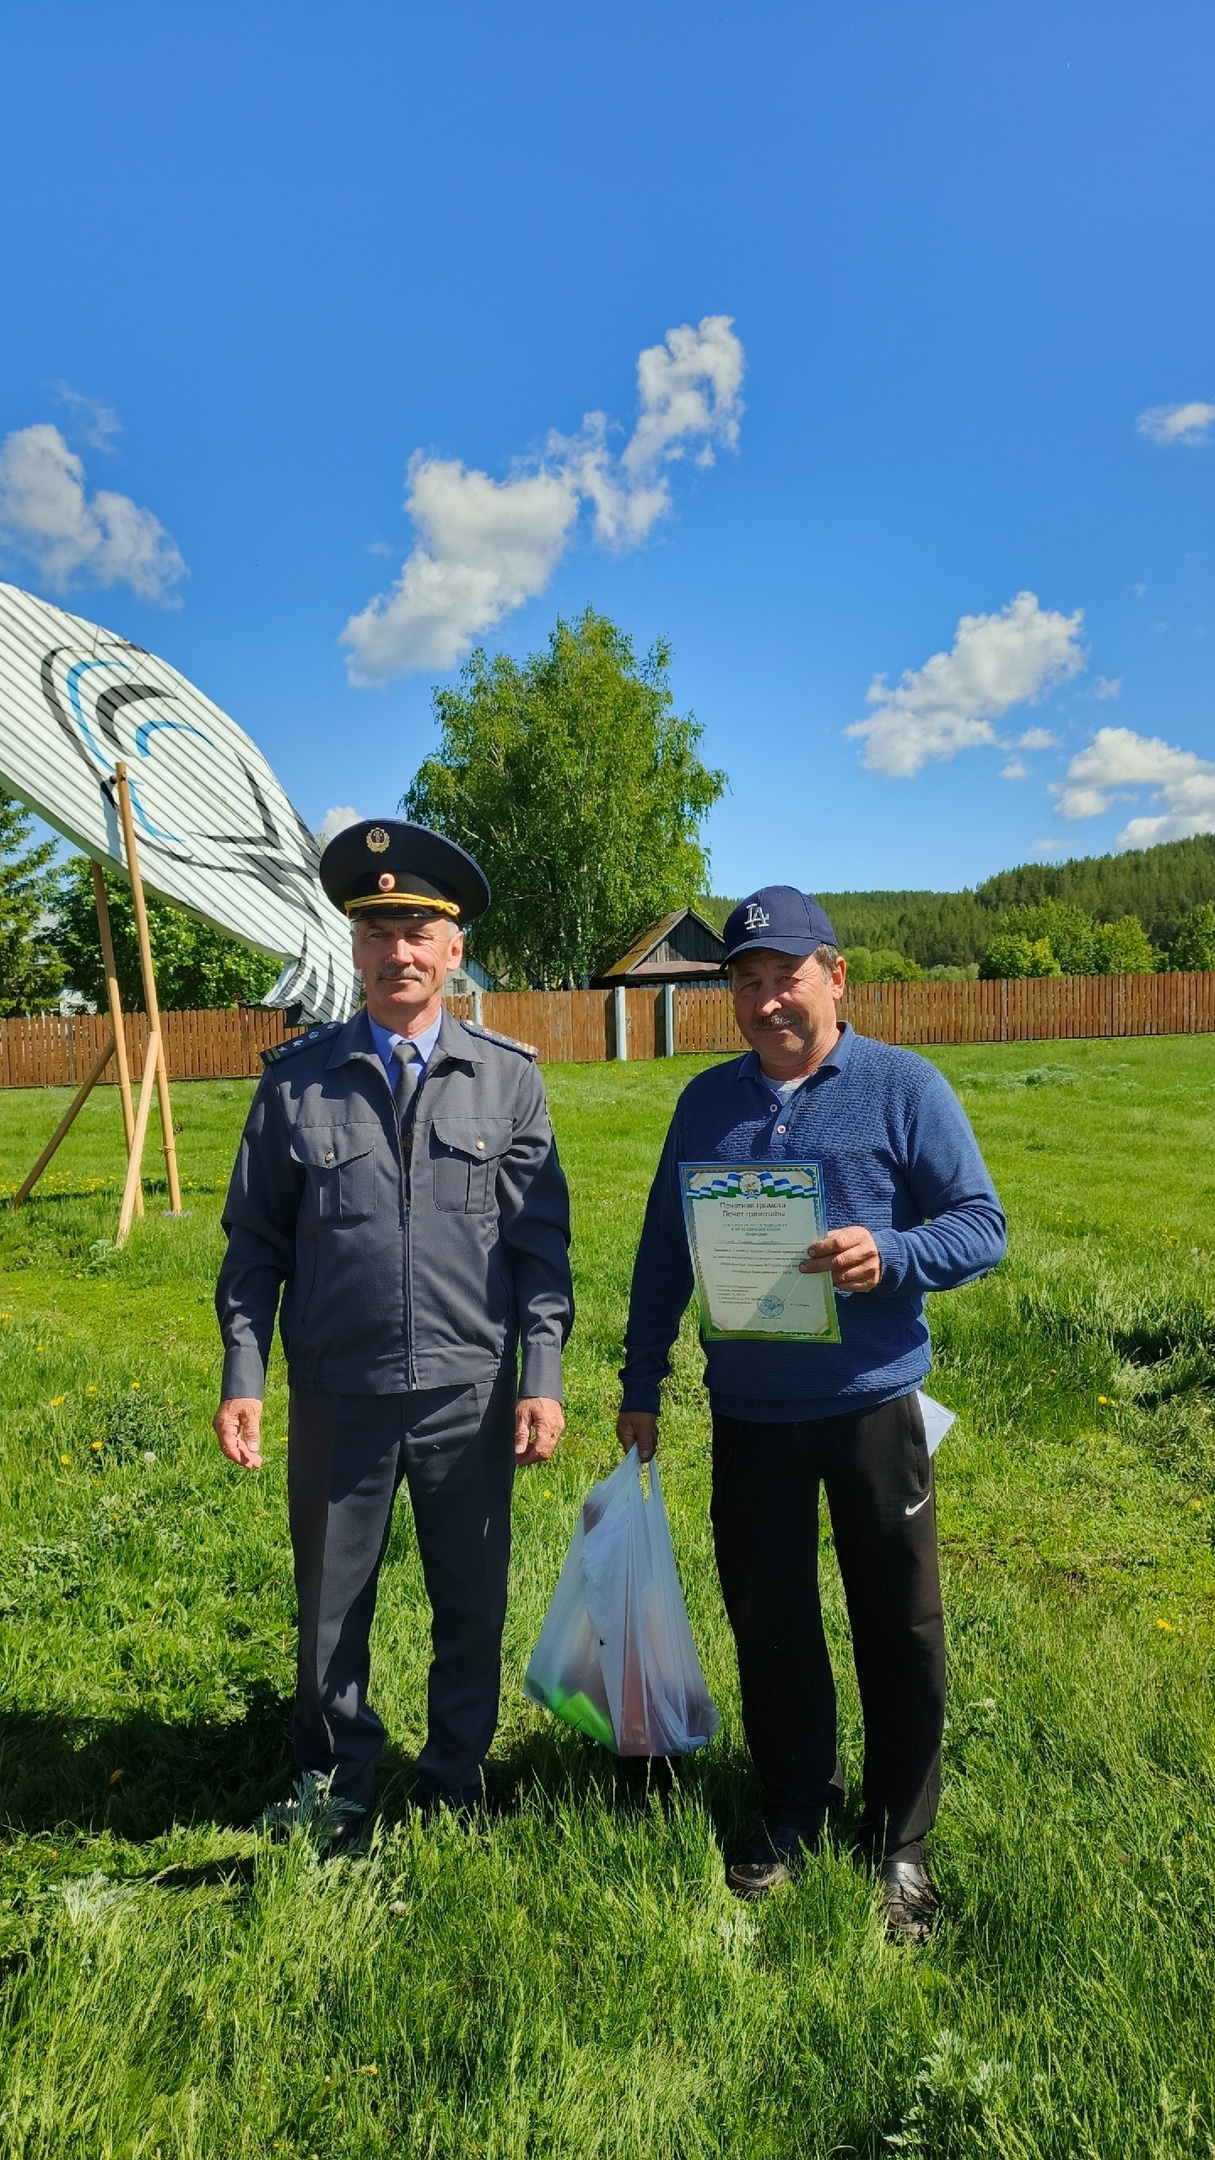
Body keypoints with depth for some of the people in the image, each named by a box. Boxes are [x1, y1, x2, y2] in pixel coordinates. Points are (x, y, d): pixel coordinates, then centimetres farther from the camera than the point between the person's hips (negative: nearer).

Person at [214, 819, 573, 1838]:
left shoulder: (508, 1078, 0)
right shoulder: (298, 1078, 0)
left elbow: (540, 1240, 1)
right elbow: (256, 1240, 4)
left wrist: (543, 1379, -4)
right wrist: (242, 1377, -1)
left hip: (470, 1395, 0)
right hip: (338, 1395, 0)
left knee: (474, 1609, 14)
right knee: (331, 1611, 15)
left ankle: (457, 1791, 39)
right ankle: (336, 1798, 39)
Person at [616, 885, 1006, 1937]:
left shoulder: (903, 1086, -5)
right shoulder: (707, 1101, 6)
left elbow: (981, 1224, -6)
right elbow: (664, 1255, 11)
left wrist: (889, 1256, -26)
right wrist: (641, 1387, 12)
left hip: (873, 1404, -3)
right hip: (749, 1412, 3)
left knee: (898, 1626, 10)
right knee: (767, 1622, 14)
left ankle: (900, 1840, 31)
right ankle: (794, 1811, 36)